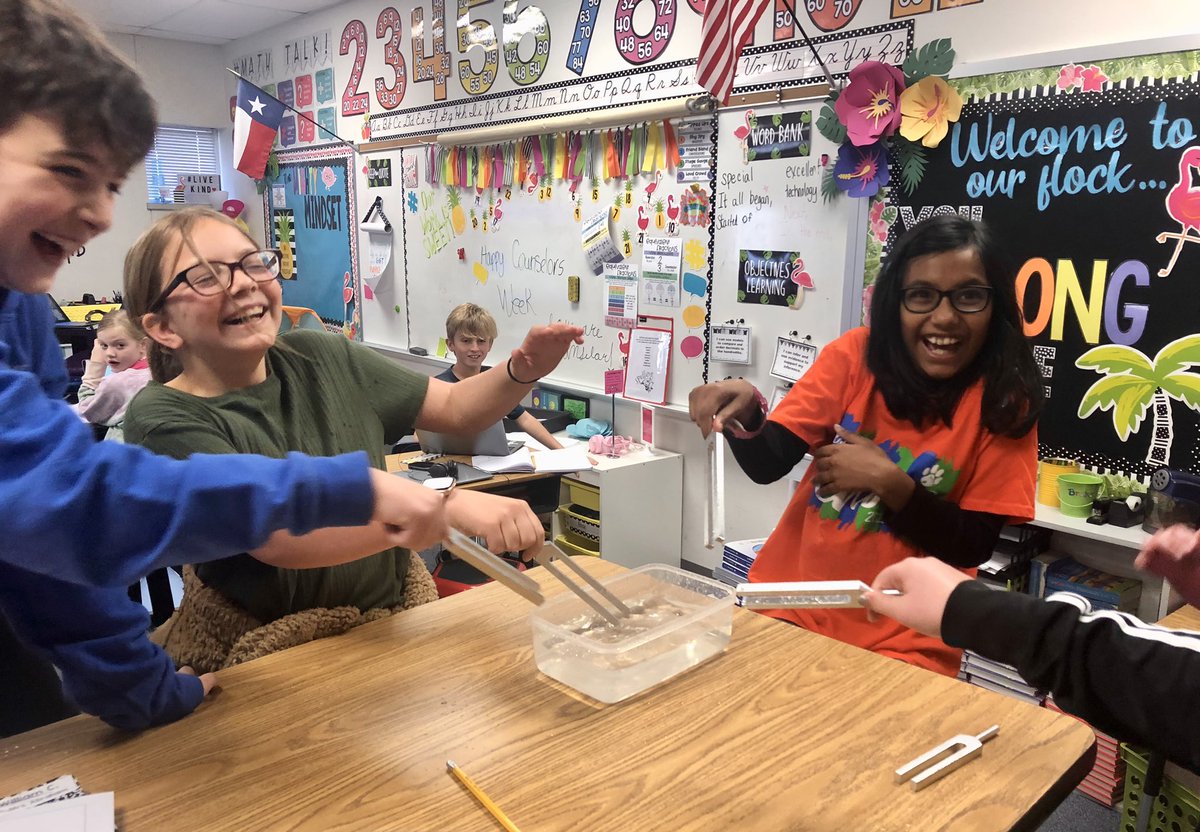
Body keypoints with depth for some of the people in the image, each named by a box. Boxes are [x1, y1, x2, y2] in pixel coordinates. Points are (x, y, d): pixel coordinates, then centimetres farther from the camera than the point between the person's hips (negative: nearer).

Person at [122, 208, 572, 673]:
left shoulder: (319, 357, -1)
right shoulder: (164, 419, -15)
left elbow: (457, 409, 5)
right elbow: (280, 537, -29)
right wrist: (448, 506, -40)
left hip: (397, 614, 4)